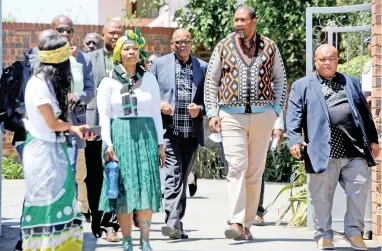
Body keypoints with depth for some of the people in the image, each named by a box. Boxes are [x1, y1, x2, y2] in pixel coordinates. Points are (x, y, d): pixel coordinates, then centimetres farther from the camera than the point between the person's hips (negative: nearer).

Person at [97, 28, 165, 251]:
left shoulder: (149, 79, 10)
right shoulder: (109, 82, 4)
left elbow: (156, 113, 10)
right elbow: (104, 115, -1)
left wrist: (160, 143, 6)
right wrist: (107, 143, -12)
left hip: (146, 134, 2)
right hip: (120, 136, -1)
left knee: (147, 188, -2)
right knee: (124, 190, -2)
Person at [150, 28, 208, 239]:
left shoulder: (202, 67, 10)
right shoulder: (160, 64, 6)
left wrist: (199, 109, -8)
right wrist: (159, 104, -11)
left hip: (192, 132, 3)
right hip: (169, 130, -3)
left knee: (183, 177, 10)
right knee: (173, 174, -16)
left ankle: (176, 223, 18)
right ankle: (173, 222, -23)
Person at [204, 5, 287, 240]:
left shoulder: (269, 47, 7)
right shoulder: (223, 47, 5)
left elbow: (280, 79, 14)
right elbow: (211, 81, 9)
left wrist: (277, 111, 5)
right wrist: (212, 113, 0)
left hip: (262, 115, 2)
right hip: (231, 115, -1)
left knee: (255, 171, 4)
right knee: (237, 167, -15)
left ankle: (247, 224, 11)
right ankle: (236, 223, -22)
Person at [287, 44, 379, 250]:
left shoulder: (351, 83, 21)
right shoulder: (302, 86, 11)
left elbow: (364, 112, 21)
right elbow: (294, 115, 1)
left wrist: (373, 140, 16)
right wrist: (295, 139, -14)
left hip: (355, 149, 3)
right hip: (323, 151, -2)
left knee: (360, 187, -3)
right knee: (321, 195, 0)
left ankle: (354, 231, 11)